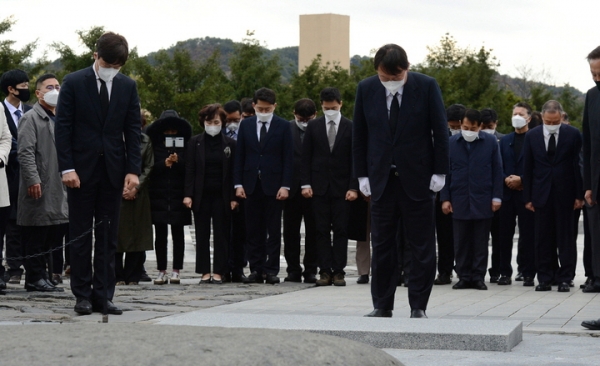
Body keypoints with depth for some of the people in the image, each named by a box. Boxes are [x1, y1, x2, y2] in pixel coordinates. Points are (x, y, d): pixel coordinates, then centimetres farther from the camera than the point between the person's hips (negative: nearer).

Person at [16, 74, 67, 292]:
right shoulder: (31, 118, -5)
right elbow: (25, 153, -14)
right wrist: (33, 180, -22)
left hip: (58, 190, 8)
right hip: (39, 190, -8)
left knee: (54, 237, 7)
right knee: (36, 238, -5)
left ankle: (46, 276, 13)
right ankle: (35, 277, -1)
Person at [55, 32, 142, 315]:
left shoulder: (128, 87, 7)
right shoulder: (73, 83, -2)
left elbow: (133, 130, 7)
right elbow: (62, 128, -4)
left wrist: (133, 169, -3)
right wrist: (67, 168, -13)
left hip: (113, 171, 3)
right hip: (81, 170, -3)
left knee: (108, 238, 4)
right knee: (80, 236, 2)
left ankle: (103, 295, 8)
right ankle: (82, 295, 8)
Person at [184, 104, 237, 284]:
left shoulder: (230, 144, 5)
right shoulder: (195, 142, 5)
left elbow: (233, 172, 4)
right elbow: (189, 170, 3)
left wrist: (233, 197, -3)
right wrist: (188, 194, -7)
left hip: (222, 195, -1)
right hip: (201, 195, 1)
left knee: (221, 234, 0)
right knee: (202, 235, 2)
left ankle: (219, 272, 5)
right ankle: (205, 271, 6)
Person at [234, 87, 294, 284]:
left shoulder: (283, 126, 2)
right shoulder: (246, 125, 9)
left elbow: (288, 158, 0)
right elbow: (239, 156, 8)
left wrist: (285, 185, -8)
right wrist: (238, 184, 0)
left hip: (274, 185, -2)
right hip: (251, 185, 2)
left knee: (274, 230, 1)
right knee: (253, 231, 4)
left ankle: (272, 270, 4)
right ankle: (255, 270, 7)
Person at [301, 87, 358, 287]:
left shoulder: (350, 127, 2)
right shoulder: (313, 126, 6)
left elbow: (355, 159, 0)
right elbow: (306, 157, 7)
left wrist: (353, 187, -7)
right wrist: (305, 184, -2)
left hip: (342, 187, -1)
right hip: (319, 186, 1)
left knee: (341, 230, 0)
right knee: (322, 230, 1)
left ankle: (338, 271, 3)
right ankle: (325, 271, 3)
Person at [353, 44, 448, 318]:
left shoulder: (426, 87, -5)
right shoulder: (366, 89, 1)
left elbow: (440, 131, -2)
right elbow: (359, 135, 6)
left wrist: (439, 172, -6)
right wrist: (362, 174, 2)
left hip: (417, 177, -2)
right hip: (381, 179, 2)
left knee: (422, 246, 1)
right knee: (381, 245, 5)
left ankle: (418, 306, 9)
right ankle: (382, 306, 12)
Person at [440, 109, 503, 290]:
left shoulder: (491, 142, 2)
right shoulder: (452, 143, 4)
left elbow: (497, 170, 3)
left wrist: (496, 197, -2)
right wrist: (445, 198, 1)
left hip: (483, 200, -1)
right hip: (459, 200, 1)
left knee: (481, 243, 3)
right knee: (461, 242, 4)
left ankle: (478, 277, 9)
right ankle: (464, 277, 10)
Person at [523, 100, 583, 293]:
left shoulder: (573, 134, -1)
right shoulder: (532, 136, 4)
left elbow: (578, 165, 0)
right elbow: (527, 168, 6)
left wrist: (579, 195, -4)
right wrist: (527, 197, 2)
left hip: (565, 194, -2)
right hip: (542, 195, 2)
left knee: (565, 237, 1)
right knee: (543, 239, 3)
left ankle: (565, 277, 4)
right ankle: (544, 278, 8)